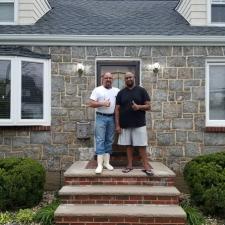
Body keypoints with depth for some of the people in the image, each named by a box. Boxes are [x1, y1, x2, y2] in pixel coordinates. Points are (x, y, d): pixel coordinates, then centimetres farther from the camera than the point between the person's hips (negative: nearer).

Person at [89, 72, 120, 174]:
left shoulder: (117, 91, 10)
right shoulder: (97, 90, 0)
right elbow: (91, 104, -7)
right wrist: (102, 103, -18)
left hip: (112, 118, 4)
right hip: (101, 118, -4)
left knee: (109, 141, 8)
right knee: (100, 140, -5)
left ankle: (106, 162, 17)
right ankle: (100, 164, -3)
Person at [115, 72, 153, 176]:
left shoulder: (141, 90, 2)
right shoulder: (121, 93, 7)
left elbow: (148, 106, 0)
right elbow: (117, 109, 5)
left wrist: (139, 107, -21)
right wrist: (117, 124, -2)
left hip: (139, 124, -2)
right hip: (125, 124, 2)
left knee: (142, 146, -1)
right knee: (128, 145, 9)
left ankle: (146, 166, 7)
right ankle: (130, 165, 19)